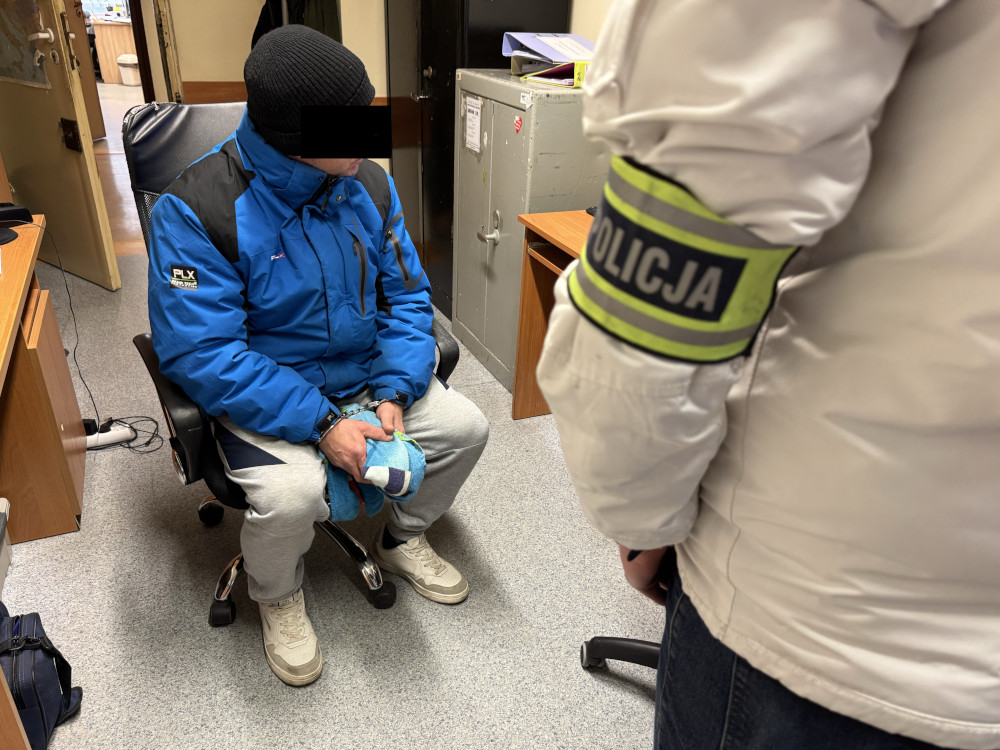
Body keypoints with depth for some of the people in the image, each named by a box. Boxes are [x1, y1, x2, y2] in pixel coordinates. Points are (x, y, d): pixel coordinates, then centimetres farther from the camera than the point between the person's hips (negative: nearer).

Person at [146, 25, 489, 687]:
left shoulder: (365, 182, -4)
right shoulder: (196, 211, -21)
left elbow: (406, 295, 1)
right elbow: (202, 353, -23)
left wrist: (394, 391, -14)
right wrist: (321, 422, -29)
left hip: (367, 373, 5)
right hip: (262, 394, -5)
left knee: (465, 427, -7)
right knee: (291, 492, -30)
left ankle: (404, 539, 23)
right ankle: (278, 598, 8)